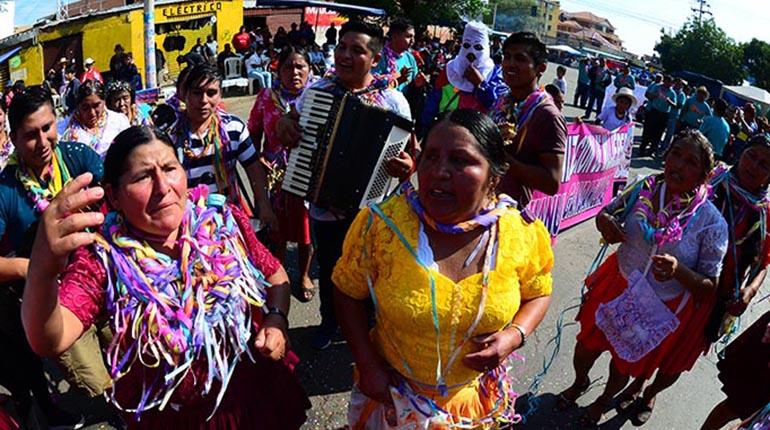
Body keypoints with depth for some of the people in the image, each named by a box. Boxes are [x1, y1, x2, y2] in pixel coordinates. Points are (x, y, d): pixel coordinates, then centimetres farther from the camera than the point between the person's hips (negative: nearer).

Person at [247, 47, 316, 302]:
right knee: (276, 231, 14)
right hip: (274, 176, 1)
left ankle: (304, 275, 38)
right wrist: (257, 157, -7)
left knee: (306, 231, 12)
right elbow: (253, 134, 7)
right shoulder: (266, 97, -1)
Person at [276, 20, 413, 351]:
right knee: (328, 268, 22)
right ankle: (329, 320, 48)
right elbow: (289, 127, 9)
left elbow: (411, 150, -8)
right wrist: (282, 124, -15)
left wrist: (407, 166, -31)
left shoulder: (393, 100, -9)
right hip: (323, 205, 2)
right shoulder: (317, 90, -2)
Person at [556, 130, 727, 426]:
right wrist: (604, 221, -19)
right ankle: (579, 383, 55)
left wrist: (679, 271, -35)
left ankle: (604, 400, 55)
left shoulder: (712, 222, -21)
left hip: (663, 310, -2)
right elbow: (606, 213, 5)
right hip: (616, 287, 3)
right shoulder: (644, 188, -13)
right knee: (586, 346, 18)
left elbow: (710, 287, -14)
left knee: (624, 365, 19)